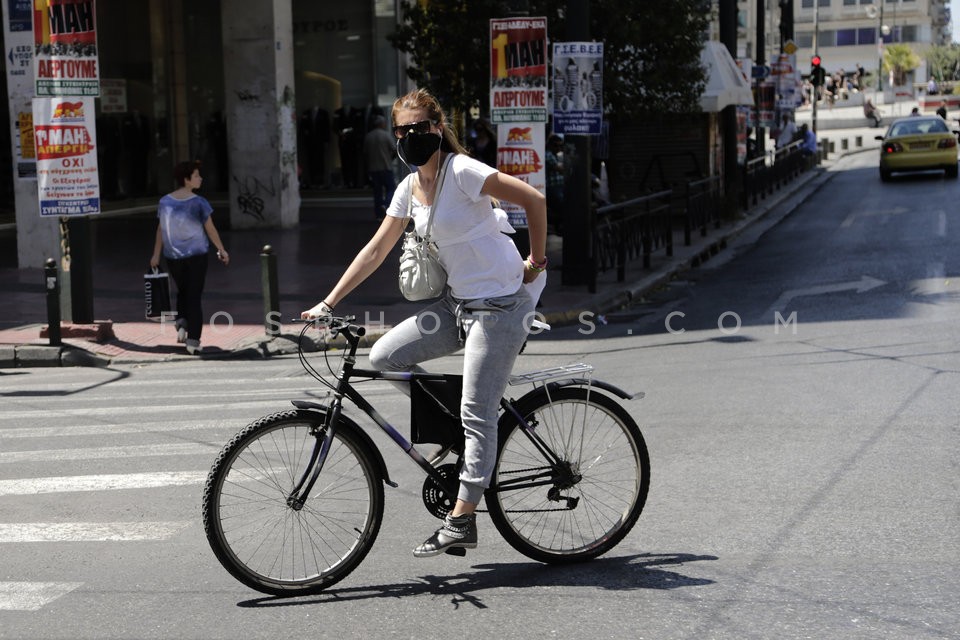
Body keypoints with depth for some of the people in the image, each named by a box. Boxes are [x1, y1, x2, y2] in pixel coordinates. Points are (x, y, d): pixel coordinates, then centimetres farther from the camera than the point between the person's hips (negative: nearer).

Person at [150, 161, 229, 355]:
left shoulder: (165, 201, -2)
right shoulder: (199, 203, -13)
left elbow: (161, 229, 3)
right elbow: (210, 230, -7)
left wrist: (156, 254, 12)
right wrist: (222, 251, 5)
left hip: (173, 256, 3)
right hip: (197, 255, -3)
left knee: (182, 291, 25)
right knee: (194, 296, 3)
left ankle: (181, 323, 5)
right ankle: (193, 340, -1)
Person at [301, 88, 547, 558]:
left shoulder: (462, 172, -15)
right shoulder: (409, 188, 8)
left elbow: (533, 199, -18)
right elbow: (376, 250, 10)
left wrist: (537, 262, -10)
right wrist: (328, 303, 6)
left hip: (498, 304, -8)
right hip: (457, 302, 8)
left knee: (476, 413, -7)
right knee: (383, 356, -2)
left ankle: (461, 521, -2)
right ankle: (449, 418, 16)